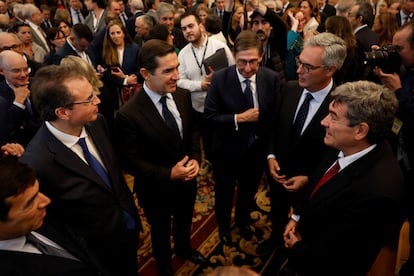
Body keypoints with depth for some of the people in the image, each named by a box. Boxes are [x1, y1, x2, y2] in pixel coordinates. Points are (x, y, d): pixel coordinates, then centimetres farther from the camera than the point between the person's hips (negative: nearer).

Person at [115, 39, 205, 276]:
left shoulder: (183, 96, -12)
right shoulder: (129, 114, -29)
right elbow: (130, 162, -22)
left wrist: (195, 158, -14)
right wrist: (169, 174, -27)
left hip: (187, 180, 5)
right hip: (156, 189, -4)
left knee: (184, 221, 32)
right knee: (161, 231, 25)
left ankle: (184, 248, 65)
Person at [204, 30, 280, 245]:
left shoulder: (272, 78, -13)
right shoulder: (220, 78, -20)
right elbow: (209, 116, -18)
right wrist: (239, 118, -29)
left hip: (257, 149, 2)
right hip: (227, 150, -2)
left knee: (248, 192, 28)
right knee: (224, 193, 23)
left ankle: (243, 221, 59)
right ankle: (224, 226, 53)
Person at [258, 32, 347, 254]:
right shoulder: (290, 88, -13)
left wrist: (309, 179, -20)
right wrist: (271, 156, -10)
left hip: (311, 184, -4)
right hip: (278, 173, 4)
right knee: (277, 214, 32)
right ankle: (275, 237, 63)